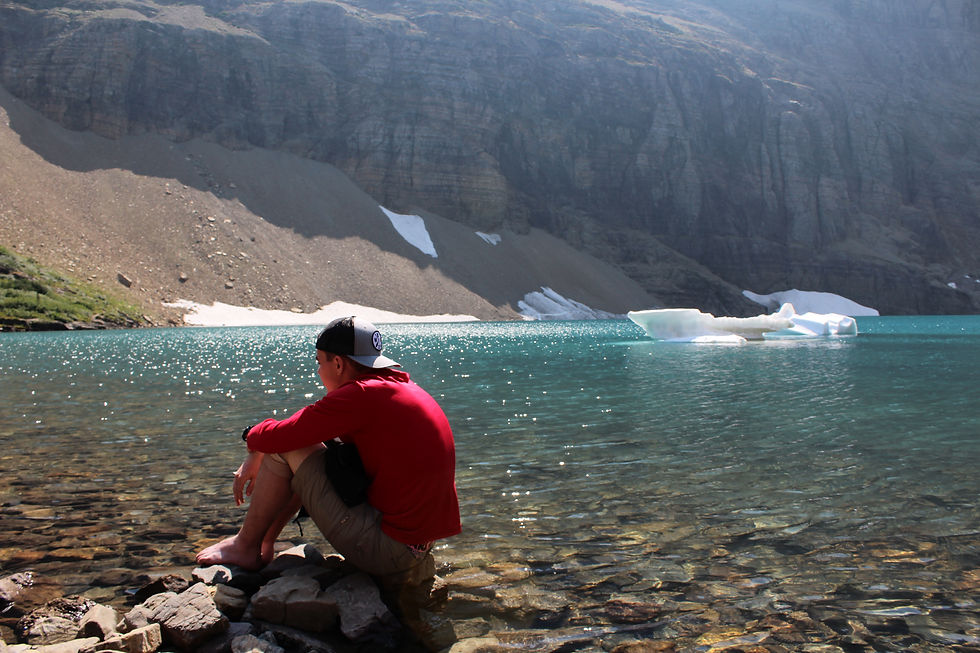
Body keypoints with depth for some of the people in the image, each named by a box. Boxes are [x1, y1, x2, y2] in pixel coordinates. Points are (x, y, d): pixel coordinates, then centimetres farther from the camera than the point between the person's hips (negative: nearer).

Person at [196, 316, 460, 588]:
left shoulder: (360, 395, -18)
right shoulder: (405, 387, 12)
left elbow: (279, 436, -14)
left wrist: (253, 436, 10)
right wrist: (256, 462, 19)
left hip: (382, 551, -9)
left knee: (286, 446, -3)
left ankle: (246, 547, 14)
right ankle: (265, 542, 29)